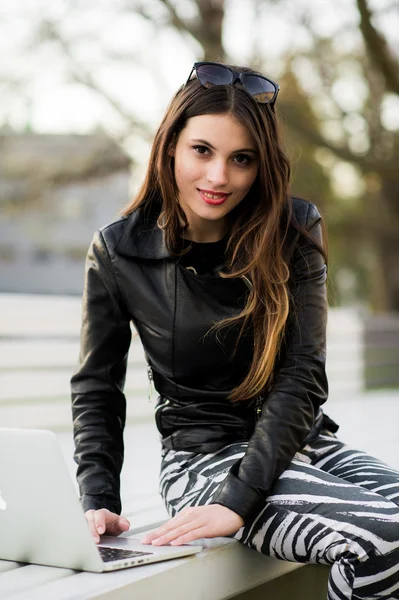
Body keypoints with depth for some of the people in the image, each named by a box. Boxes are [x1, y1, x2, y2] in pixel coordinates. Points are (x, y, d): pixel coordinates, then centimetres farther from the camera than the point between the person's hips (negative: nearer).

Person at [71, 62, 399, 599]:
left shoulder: (293, 233, -2)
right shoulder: (117, 252, -5)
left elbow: (302, 376, -10)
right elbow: (96, 390, 4)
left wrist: (238, 500, -20)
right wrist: (98, 503, -11)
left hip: (302, 440, 3)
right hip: (204, 456, -3)